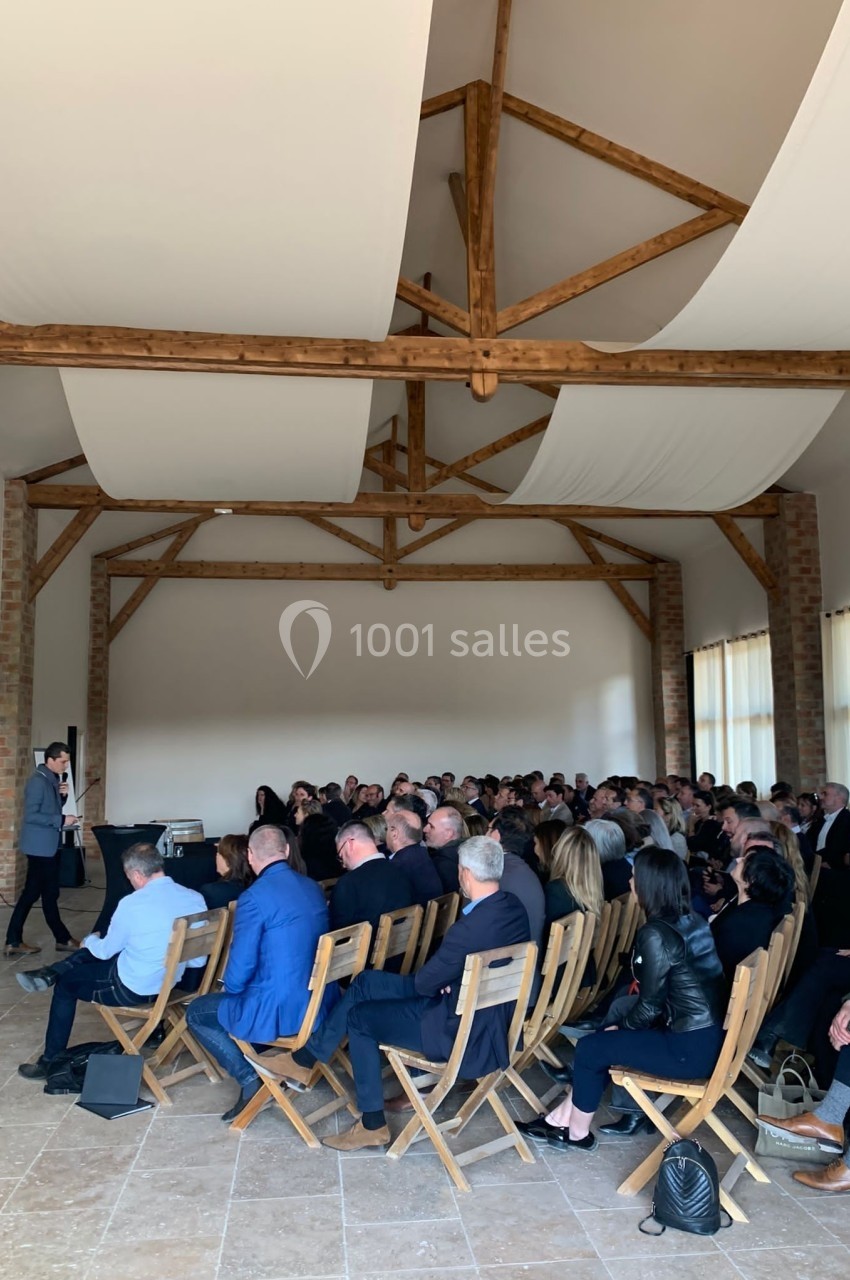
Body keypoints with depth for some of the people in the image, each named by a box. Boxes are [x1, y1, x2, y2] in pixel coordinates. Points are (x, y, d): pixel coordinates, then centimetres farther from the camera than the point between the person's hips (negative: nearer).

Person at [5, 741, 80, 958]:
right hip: (40, 846, -9)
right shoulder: (38, 781, -18)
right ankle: (63, 939, 13)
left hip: (47, 845, 9)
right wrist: (62, 820, -22)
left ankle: (14, 942, 15)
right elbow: (31, 815, -23)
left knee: (31, 893, 10)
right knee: (49, 894, 2)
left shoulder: (52, 780, 11)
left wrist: (62, 796, 2)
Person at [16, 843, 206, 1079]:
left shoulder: (132, 904, -23)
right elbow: (198, 960, -2)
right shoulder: (196, 899, -10)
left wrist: (88, 940, 17)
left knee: (66, 984, 21)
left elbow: (106, 950, -4)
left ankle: (51, 1062, 31)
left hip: (131, 988, -6)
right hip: (169, 983, 6)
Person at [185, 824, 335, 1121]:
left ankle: (249, 1078, 6)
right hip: (320, 1003, 8)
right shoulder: (314, 887, 4)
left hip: (279, 1011, -7)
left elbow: (240, 970, -16)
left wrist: (229, 988, 8)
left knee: (196, 1012, 16)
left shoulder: (254, 897, -19)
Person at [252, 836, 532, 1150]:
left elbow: (424, 982, -16)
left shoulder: (470, 927, -31)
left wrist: (436, 982, 5)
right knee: (365, 982, 8)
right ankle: (305, 1058, 19)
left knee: (358, 1019, 7)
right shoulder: (512, 906, -3)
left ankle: (372, 1124, 20)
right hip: (491, 1012, 9)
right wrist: (439, 978, -4)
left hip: (466, 1032, -9)